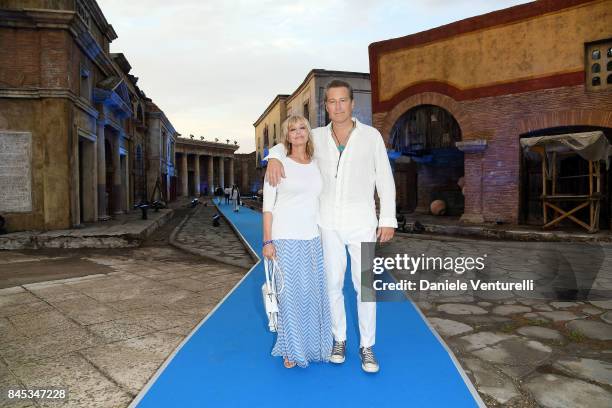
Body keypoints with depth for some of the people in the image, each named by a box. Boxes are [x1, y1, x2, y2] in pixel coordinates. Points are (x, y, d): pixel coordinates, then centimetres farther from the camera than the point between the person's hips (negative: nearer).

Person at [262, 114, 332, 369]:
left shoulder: (317, 166, 10)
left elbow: (320, 203, 14)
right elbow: (267, 205, -4)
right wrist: (267, 241, -10)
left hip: (312, 239, 4)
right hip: (285, 239, -4)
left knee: (314, 293, 9)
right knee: (290, 294, 3)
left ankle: (315, 344, 28)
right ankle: (292, 349, 21)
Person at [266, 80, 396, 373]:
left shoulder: (371, 135, -3)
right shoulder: (318, 137, 2)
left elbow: (385, 180, -1)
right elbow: (282, 146, 11)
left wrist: (388, 220, -7)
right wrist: (274, 159, -14)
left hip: (362, 222, -1)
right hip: (329, 223, 2)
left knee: (365, 285, 2)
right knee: (333, 284, 7)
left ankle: (366, 346, 18)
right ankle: (339, 340, 26)